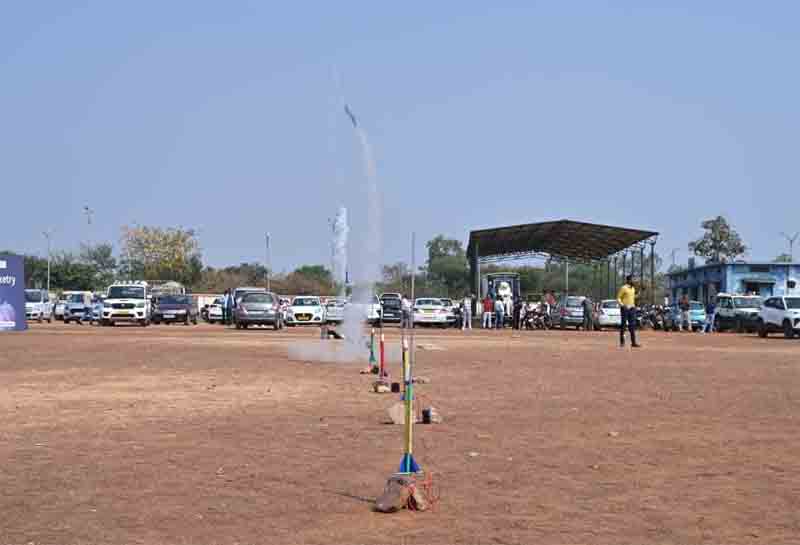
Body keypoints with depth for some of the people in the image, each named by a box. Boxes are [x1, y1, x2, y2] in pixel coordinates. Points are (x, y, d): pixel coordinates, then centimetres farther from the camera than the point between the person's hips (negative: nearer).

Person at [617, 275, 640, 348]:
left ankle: (633, 342, 0)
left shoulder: (633, 288, 14)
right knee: (623, 325, 0)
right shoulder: (623, 288, -8)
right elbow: (618, 298, -8)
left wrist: (634, 306, 18)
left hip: (632, 308, 7)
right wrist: (622, 305, -21)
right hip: (625, 309, -7)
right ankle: (622, 342, 8)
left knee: (632, 326, 2)